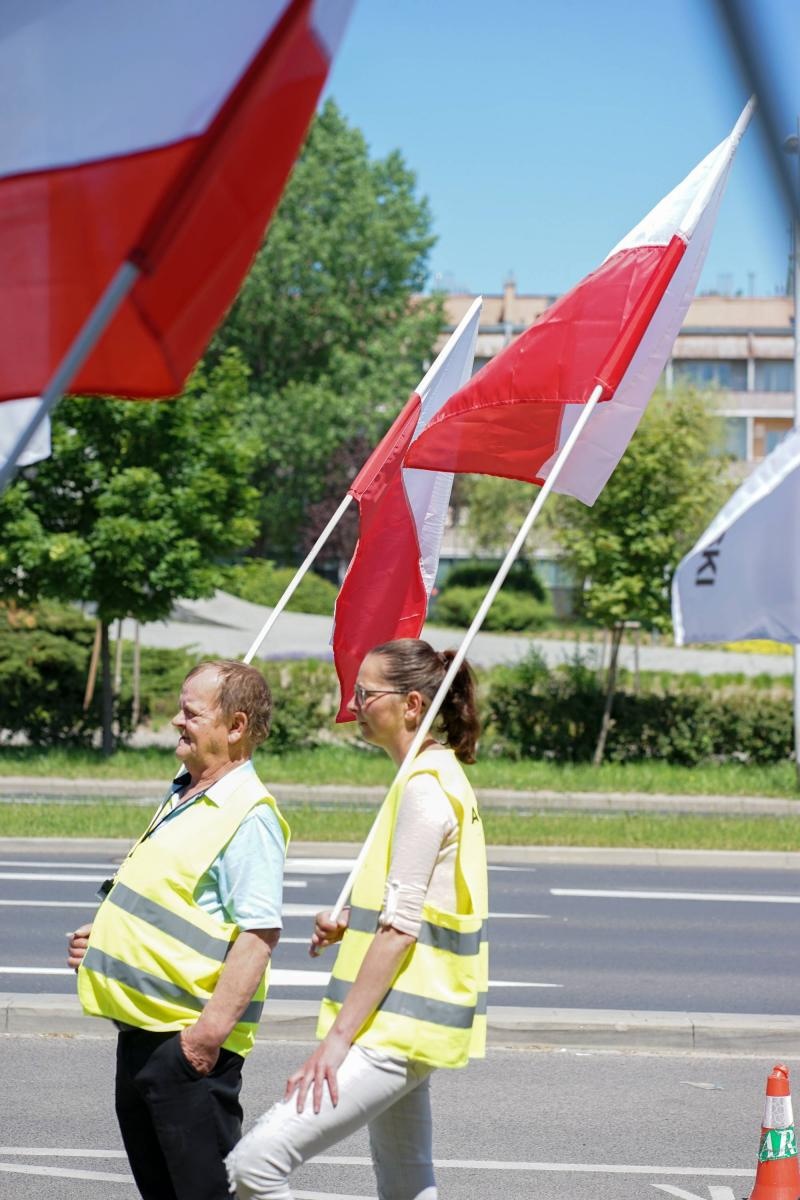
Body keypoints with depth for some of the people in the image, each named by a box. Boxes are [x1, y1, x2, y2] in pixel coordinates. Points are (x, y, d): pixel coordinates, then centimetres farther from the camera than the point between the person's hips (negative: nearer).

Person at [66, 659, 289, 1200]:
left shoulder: (249, 815, -17)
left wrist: (212, 1031, -27)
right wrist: (105, 938, 12)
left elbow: (258, 933, -24)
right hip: (143, 1030, 10)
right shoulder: (183, 798, 15)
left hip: (189, 1039, -10)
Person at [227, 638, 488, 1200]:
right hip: (401, 1024, 11)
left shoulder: (424, 785, -15)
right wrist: (350, 924, 7)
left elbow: (401, 927, -20)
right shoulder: (438, 776, 15)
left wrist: (338, 1037, -21)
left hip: (397, 1029, -11)